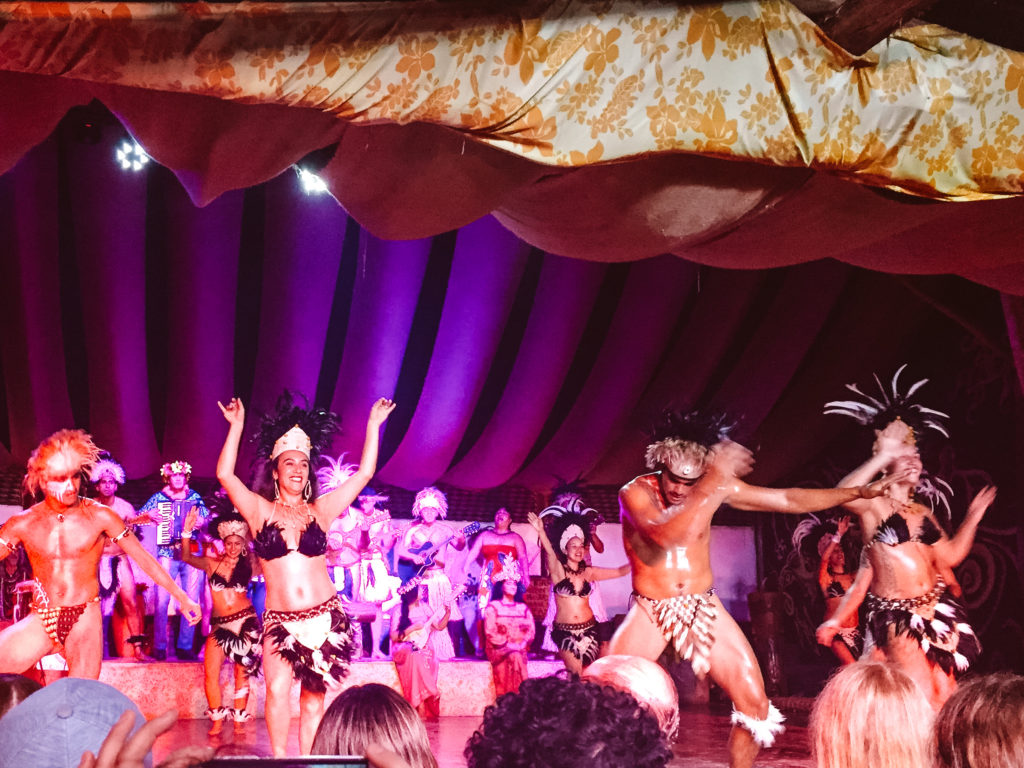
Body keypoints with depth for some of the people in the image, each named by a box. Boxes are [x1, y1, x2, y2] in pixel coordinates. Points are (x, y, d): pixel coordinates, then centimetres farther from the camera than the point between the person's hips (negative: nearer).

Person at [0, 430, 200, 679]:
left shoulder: (99, 516, -1)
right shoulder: (22, 524, 2)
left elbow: (143, 558, 3)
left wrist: (182, 598, 3)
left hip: (84, 620, -2)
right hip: (41, 621, 2)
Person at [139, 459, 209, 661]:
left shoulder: (195, 497, 12)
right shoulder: (158, 498, 8)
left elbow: (207, 518, 11)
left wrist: (201, 521, -10)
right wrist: (148, 515, -10)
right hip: (167, 555, -1)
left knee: (192, 602, -1)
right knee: (161, 602, -9)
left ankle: (185, 647, 8)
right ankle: (159, 647, 2)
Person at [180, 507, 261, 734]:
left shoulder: (248, 566, 4)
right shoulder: (212, 563, 3)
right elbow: (187, 558, -8)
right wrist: (187, 532, -21)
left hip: (245, 623, 0)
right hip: (220, 624, 1)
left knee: (242, 673, 2)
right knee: (210, 674, -9)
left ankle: (239, 720, 11)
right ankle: (217, 722, 4)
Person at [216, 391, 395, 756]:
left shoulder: (320, 510, 8)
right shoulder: (261, 510, 5)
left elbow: (364, 473, 7)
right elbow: (225, 475, -8)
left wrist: (373, 424, 7)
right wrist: (236, 426, -10)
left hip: (325, 617, 2)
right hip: (280, 620, -2)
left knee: (314, 697, 4)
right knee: (277, 690, -22)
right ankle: (279, 758, -10)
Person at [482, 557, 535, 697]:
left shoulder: (523, 608, 20)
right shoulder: (492, 607, 7)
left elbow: (531, 629, 11)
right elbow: (490, 632, -4)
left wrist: (524, 642, -9)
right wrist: (507, 644, -14)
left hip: (519, 647, 3)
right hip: (498, 648, -3)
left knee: (517, 656, -33)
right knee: (515, 657, -34)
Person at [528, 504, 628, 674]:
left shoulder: (588, 572, 5)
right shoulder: (558, 570, -7)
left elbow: (619, 571, 10)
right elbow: (550, 552, -26)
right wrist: (541, 532, -45)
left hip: (588, 629, 3)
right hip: (565, 631, -3)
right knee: (575, 676, -6)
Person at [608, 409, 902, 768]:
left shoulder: (717, 488, -5)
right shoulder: (635, 492, -17)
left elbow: (788, 499, 0)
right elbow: (665, 535, -38)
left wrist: (860, 492, -3)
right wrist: (712, 484, -43)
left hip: (703, 607, 3)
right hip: (650, 612, -3)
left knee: (756, 705, -3)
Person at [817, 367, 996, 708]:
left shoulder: (922, 511, 13)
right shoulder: (873, 505, -8)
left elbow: (951, 555, 15)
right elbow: (843, 495, -31)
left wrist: (974, 514, 16)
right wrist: (882, 455, -28)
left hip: (935, 608, 7)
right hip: (895, 613, -7)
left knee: (942, 693, 7)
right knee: (918, 696, -14)